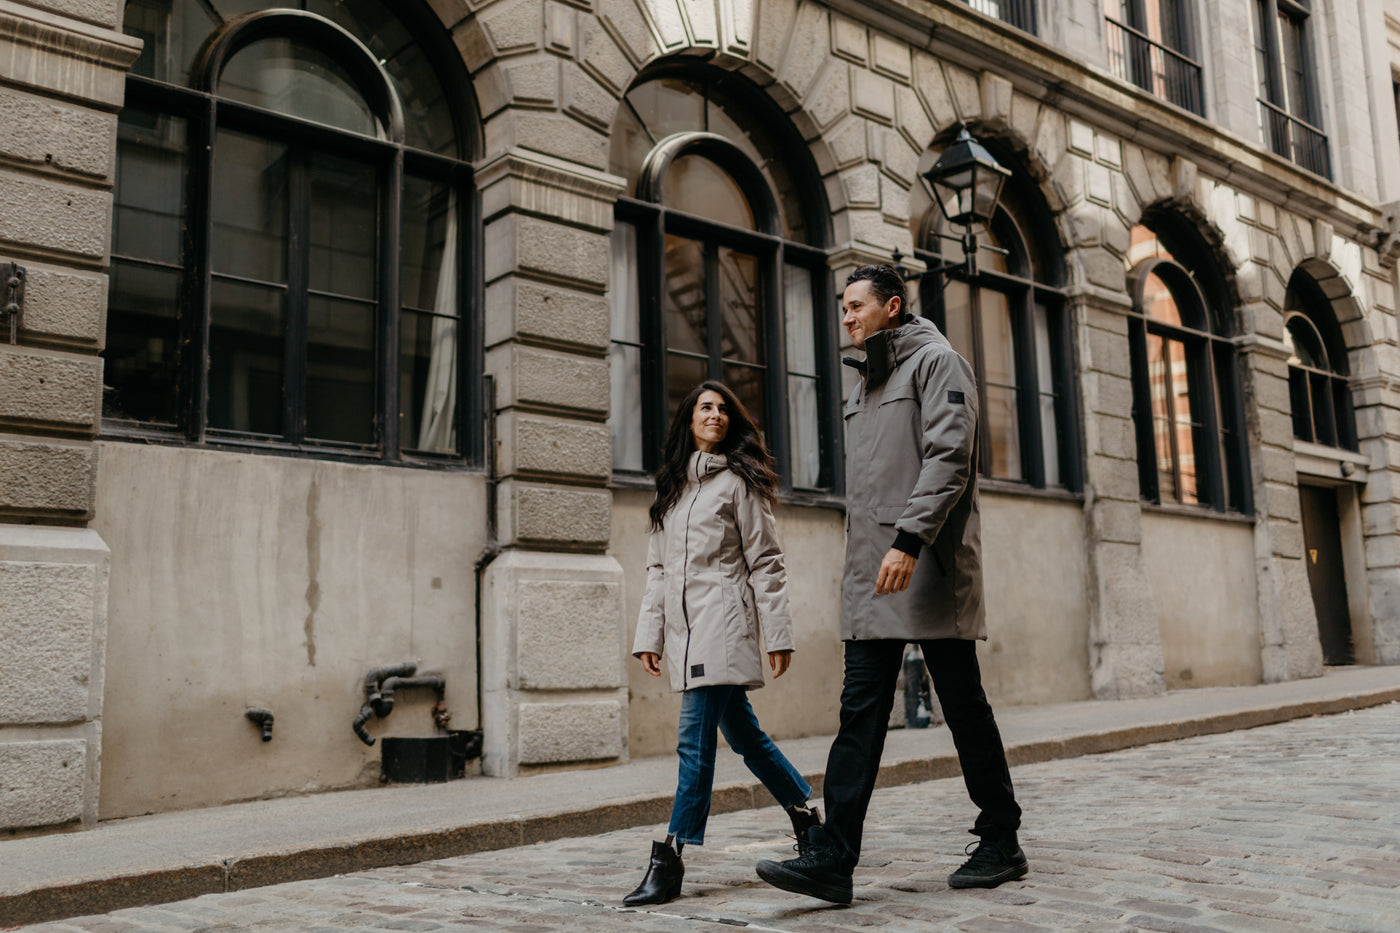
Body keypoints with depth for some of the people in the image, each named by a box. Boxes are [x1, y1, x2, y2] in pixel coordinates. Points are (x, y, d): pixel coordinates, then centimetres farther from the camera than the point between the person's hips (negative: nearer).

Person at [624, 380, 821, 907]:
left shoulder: (738, 481, 1)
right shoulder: (671, 487, 19)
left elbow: (765, 562, -2)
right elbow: (658, 567, 18)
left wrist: (778, 635, -7)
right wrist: (648, 635, 12)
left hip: (722, 623, -7)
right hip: (683, 626, 7)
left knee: (695, 738, -11)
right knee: (743, 735, 14)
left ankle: (670, 862, -8)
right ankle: (808, 818, 30)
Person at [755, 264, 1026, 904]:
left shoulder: (935, 360, -1)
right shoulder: (865, 382, 23)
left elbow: (948, 456, -14)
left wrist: (908, 541, -23)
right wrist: (863, 554, 16)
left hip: (929, 571, -7)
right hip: (871, 576, 7)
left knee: (965, 708, 3)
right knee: (860, 713, 0)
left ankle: (1000, 845, 18)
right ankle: (831, 859, -3)